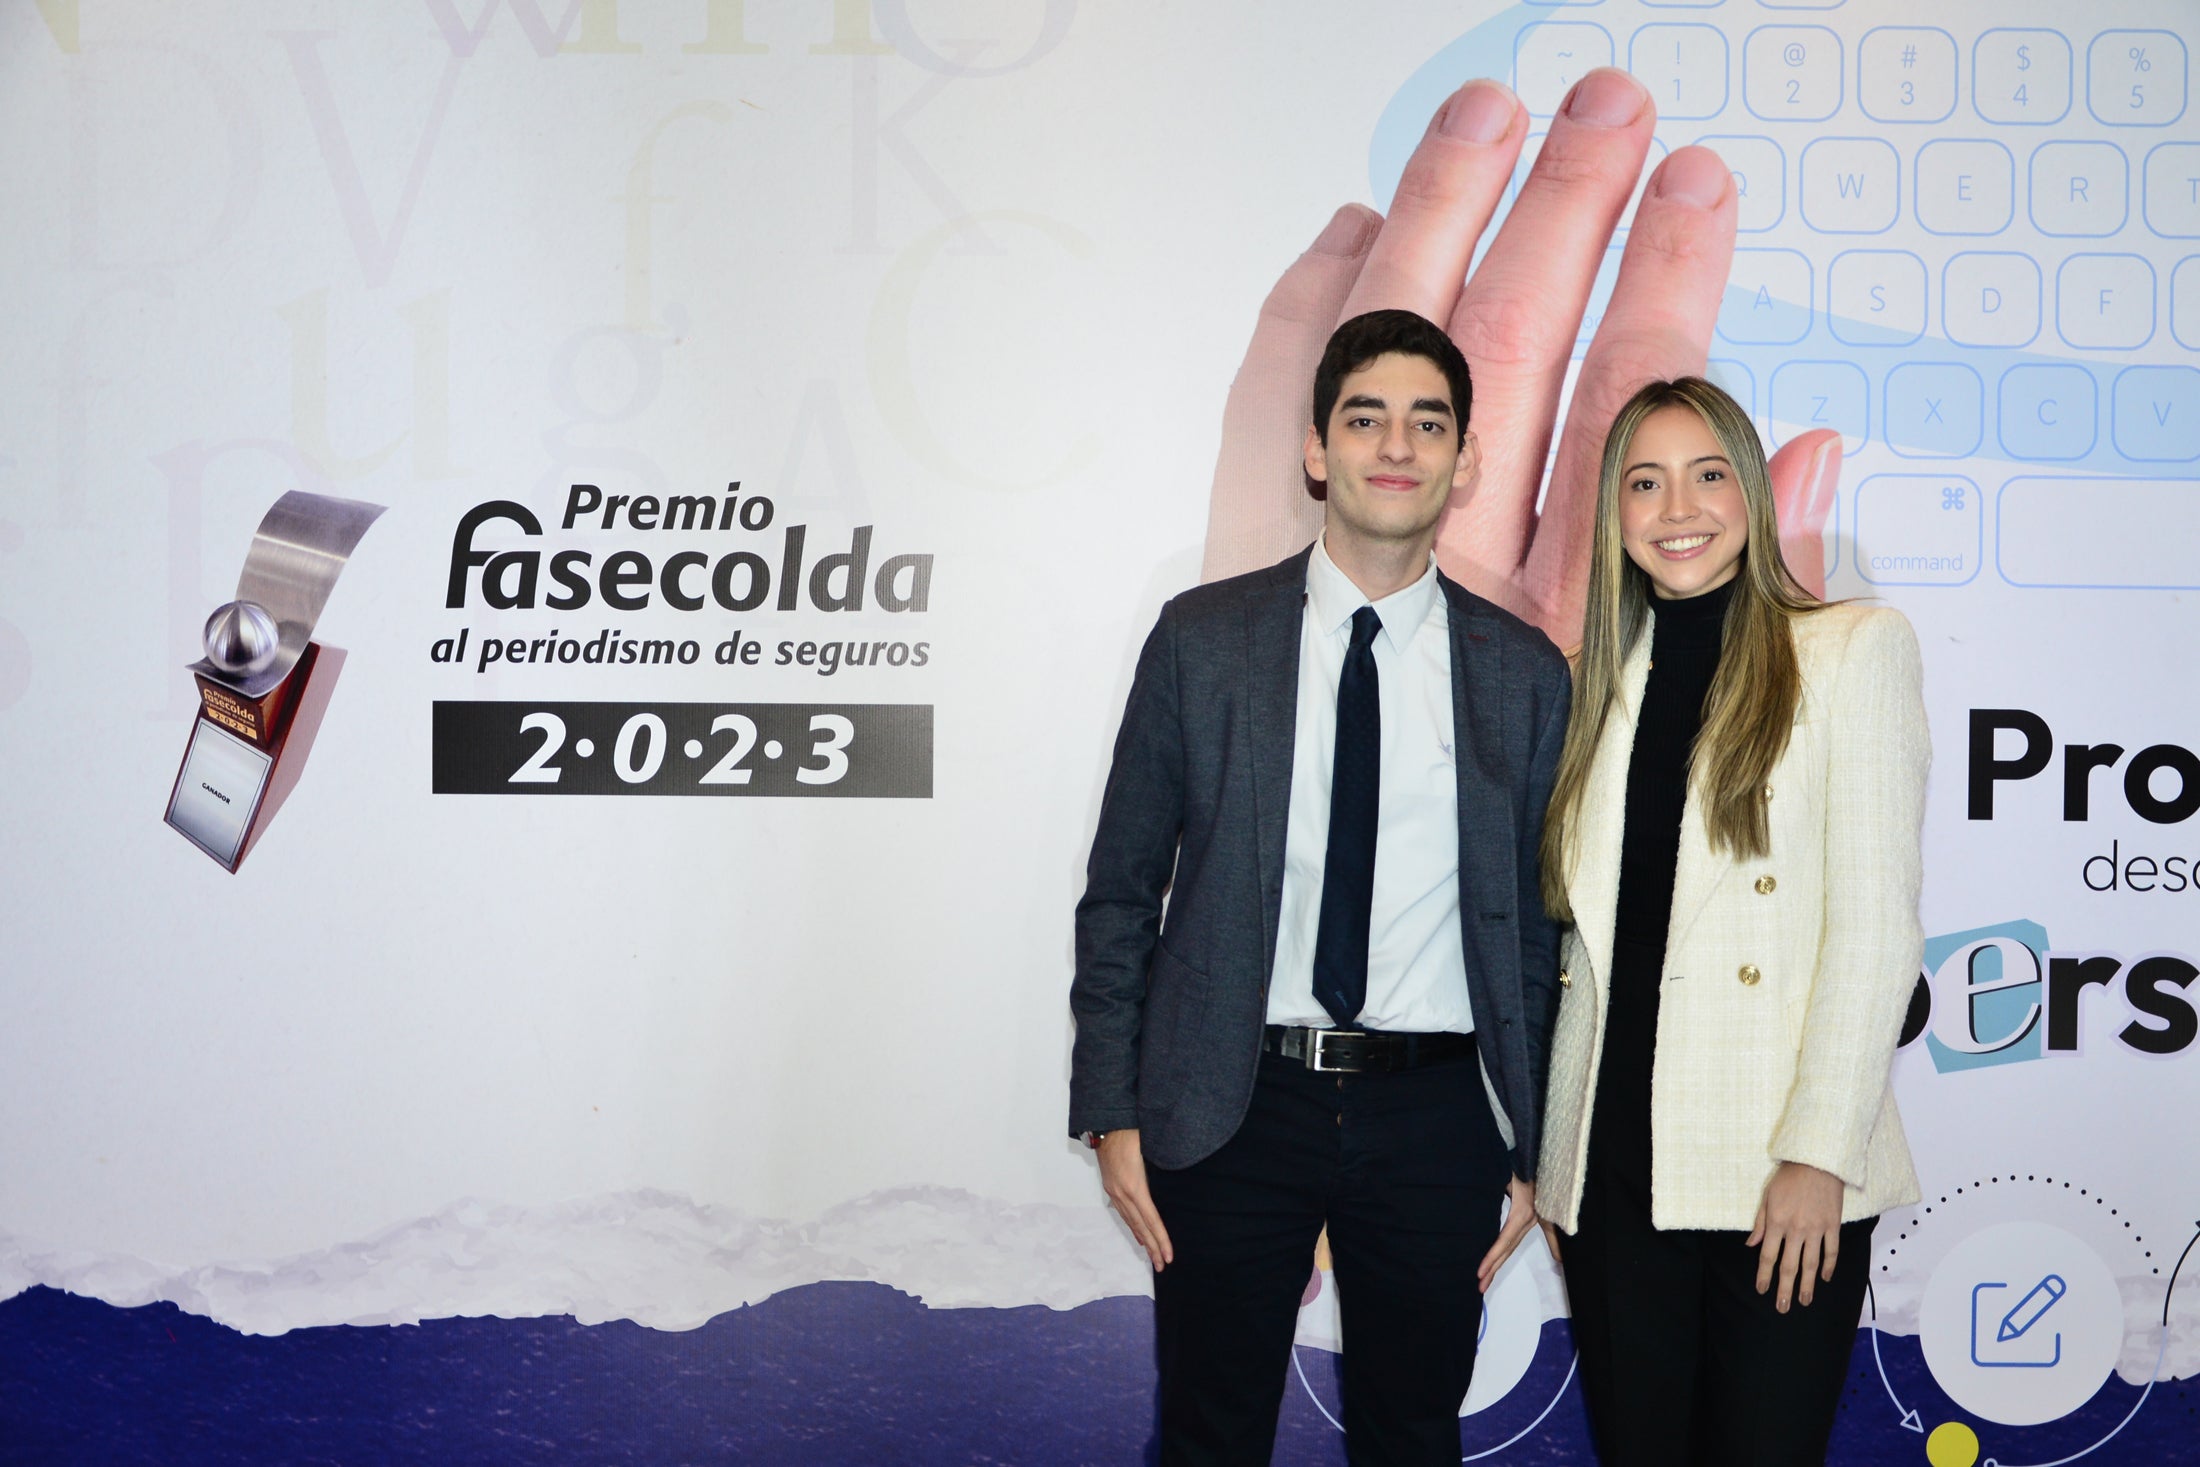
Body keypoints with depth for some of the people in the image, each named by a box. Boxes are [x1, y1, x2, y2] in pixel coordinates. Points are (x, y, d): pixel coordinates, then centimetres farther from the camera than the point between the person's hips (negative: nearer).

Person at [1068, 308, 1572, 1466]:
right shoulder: (1203, 639, 1)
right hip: (1231, 1107, -1)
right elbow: (1120, 889, 3)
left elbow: (1538, 924, 7)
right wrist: (1112, 1110, -2)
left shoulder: (1523, 673, 4)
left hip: (1432, 1112, 1)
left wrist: (1529, 1148, 5)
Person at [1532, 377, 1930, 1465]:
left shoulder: (1854, 649, 0)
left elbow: (1874, 920, -7)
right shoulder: (1604, 678, 14)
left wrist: (1820, 1153, -13)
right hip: (1612, 1162, 4)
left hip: (1780, 1172, -4)